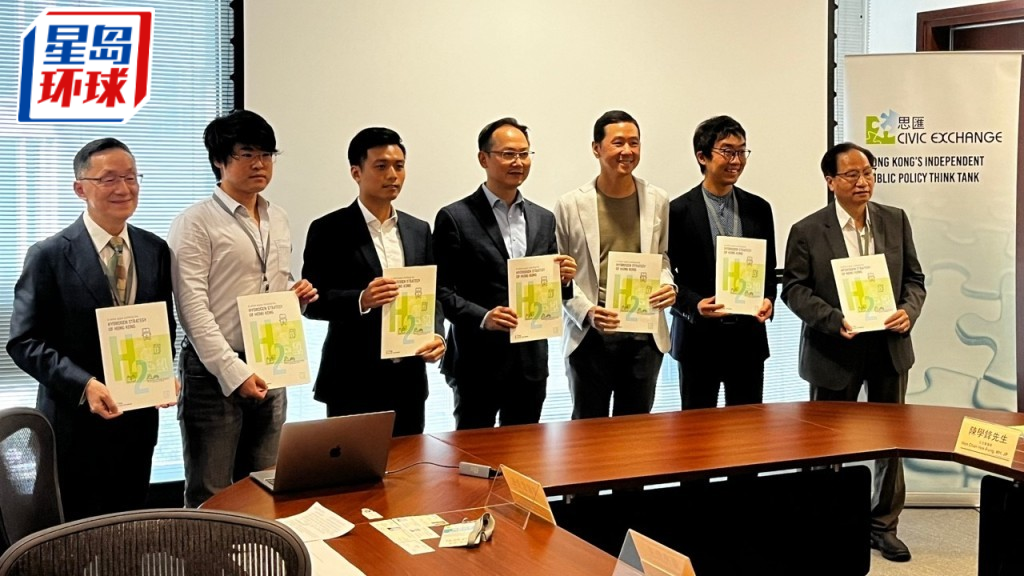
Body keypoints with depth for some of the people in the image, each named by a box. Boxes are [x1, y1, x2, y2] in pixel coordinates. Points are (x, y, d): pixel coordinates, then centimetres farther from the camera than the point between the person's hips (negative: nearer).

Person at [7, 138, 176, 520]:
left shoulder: (155, 251, 4)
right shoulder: (49, 256, -9)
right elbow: (24, 342, -10)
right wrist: (84, 385, -22)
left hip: (139, 416, 4)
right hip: (75, 421, -4)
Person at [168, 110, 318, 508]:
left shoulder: (278, 220, 14)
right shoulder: (196, 223, -7)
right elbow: (192, 307, -13)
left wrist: (298, 297, 2)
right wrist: (234, 371, -19)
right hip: (215, 371, -6)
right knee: (210, 496, 0)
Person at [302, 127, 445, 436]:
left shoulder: (418, 230, 11)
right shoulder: (329, 230, -4)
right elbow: (312, 302, -7)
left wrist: (436, 334, -5)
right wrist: (361, 300, -24)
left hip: (408, 379, 5)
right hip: (353, 381, -4)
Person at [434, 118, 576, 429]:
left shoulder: (543, 219, 12)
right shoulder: (454, 218, -4)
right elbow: (442, 290, -7)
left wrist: (564, 280, -5)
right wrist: (482, 317, -21)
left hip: (531, 363, 5)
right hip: (478, 362, -4)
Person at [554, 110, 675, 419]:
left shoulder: (657, 200, 6)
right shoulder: (571, 205, -3)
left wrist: (667, 285, -4)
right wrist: (587, 312, -14)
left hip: (645, 336, 3)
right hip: (590, 336, -2)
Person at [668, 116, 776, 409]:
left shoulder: (759, 209, 8)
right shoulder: (679, 211, -4)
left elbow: (769, 268, 14)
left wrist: (768, 300, -5)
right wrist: (695, 304, -19)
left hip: (748, 337, 3)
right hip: (699, 338, -3)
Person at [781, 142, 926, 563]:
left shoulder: (896, 221, 4)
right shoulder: (807, 231, -7)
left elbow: (913, 278, 7)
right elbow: (794, 288, -8)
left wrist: (909, 311, -13)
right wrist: (835, 321, -22)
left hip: (889, 347, 3)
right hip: (835, 351, -3)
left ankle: (883, 525, 27)